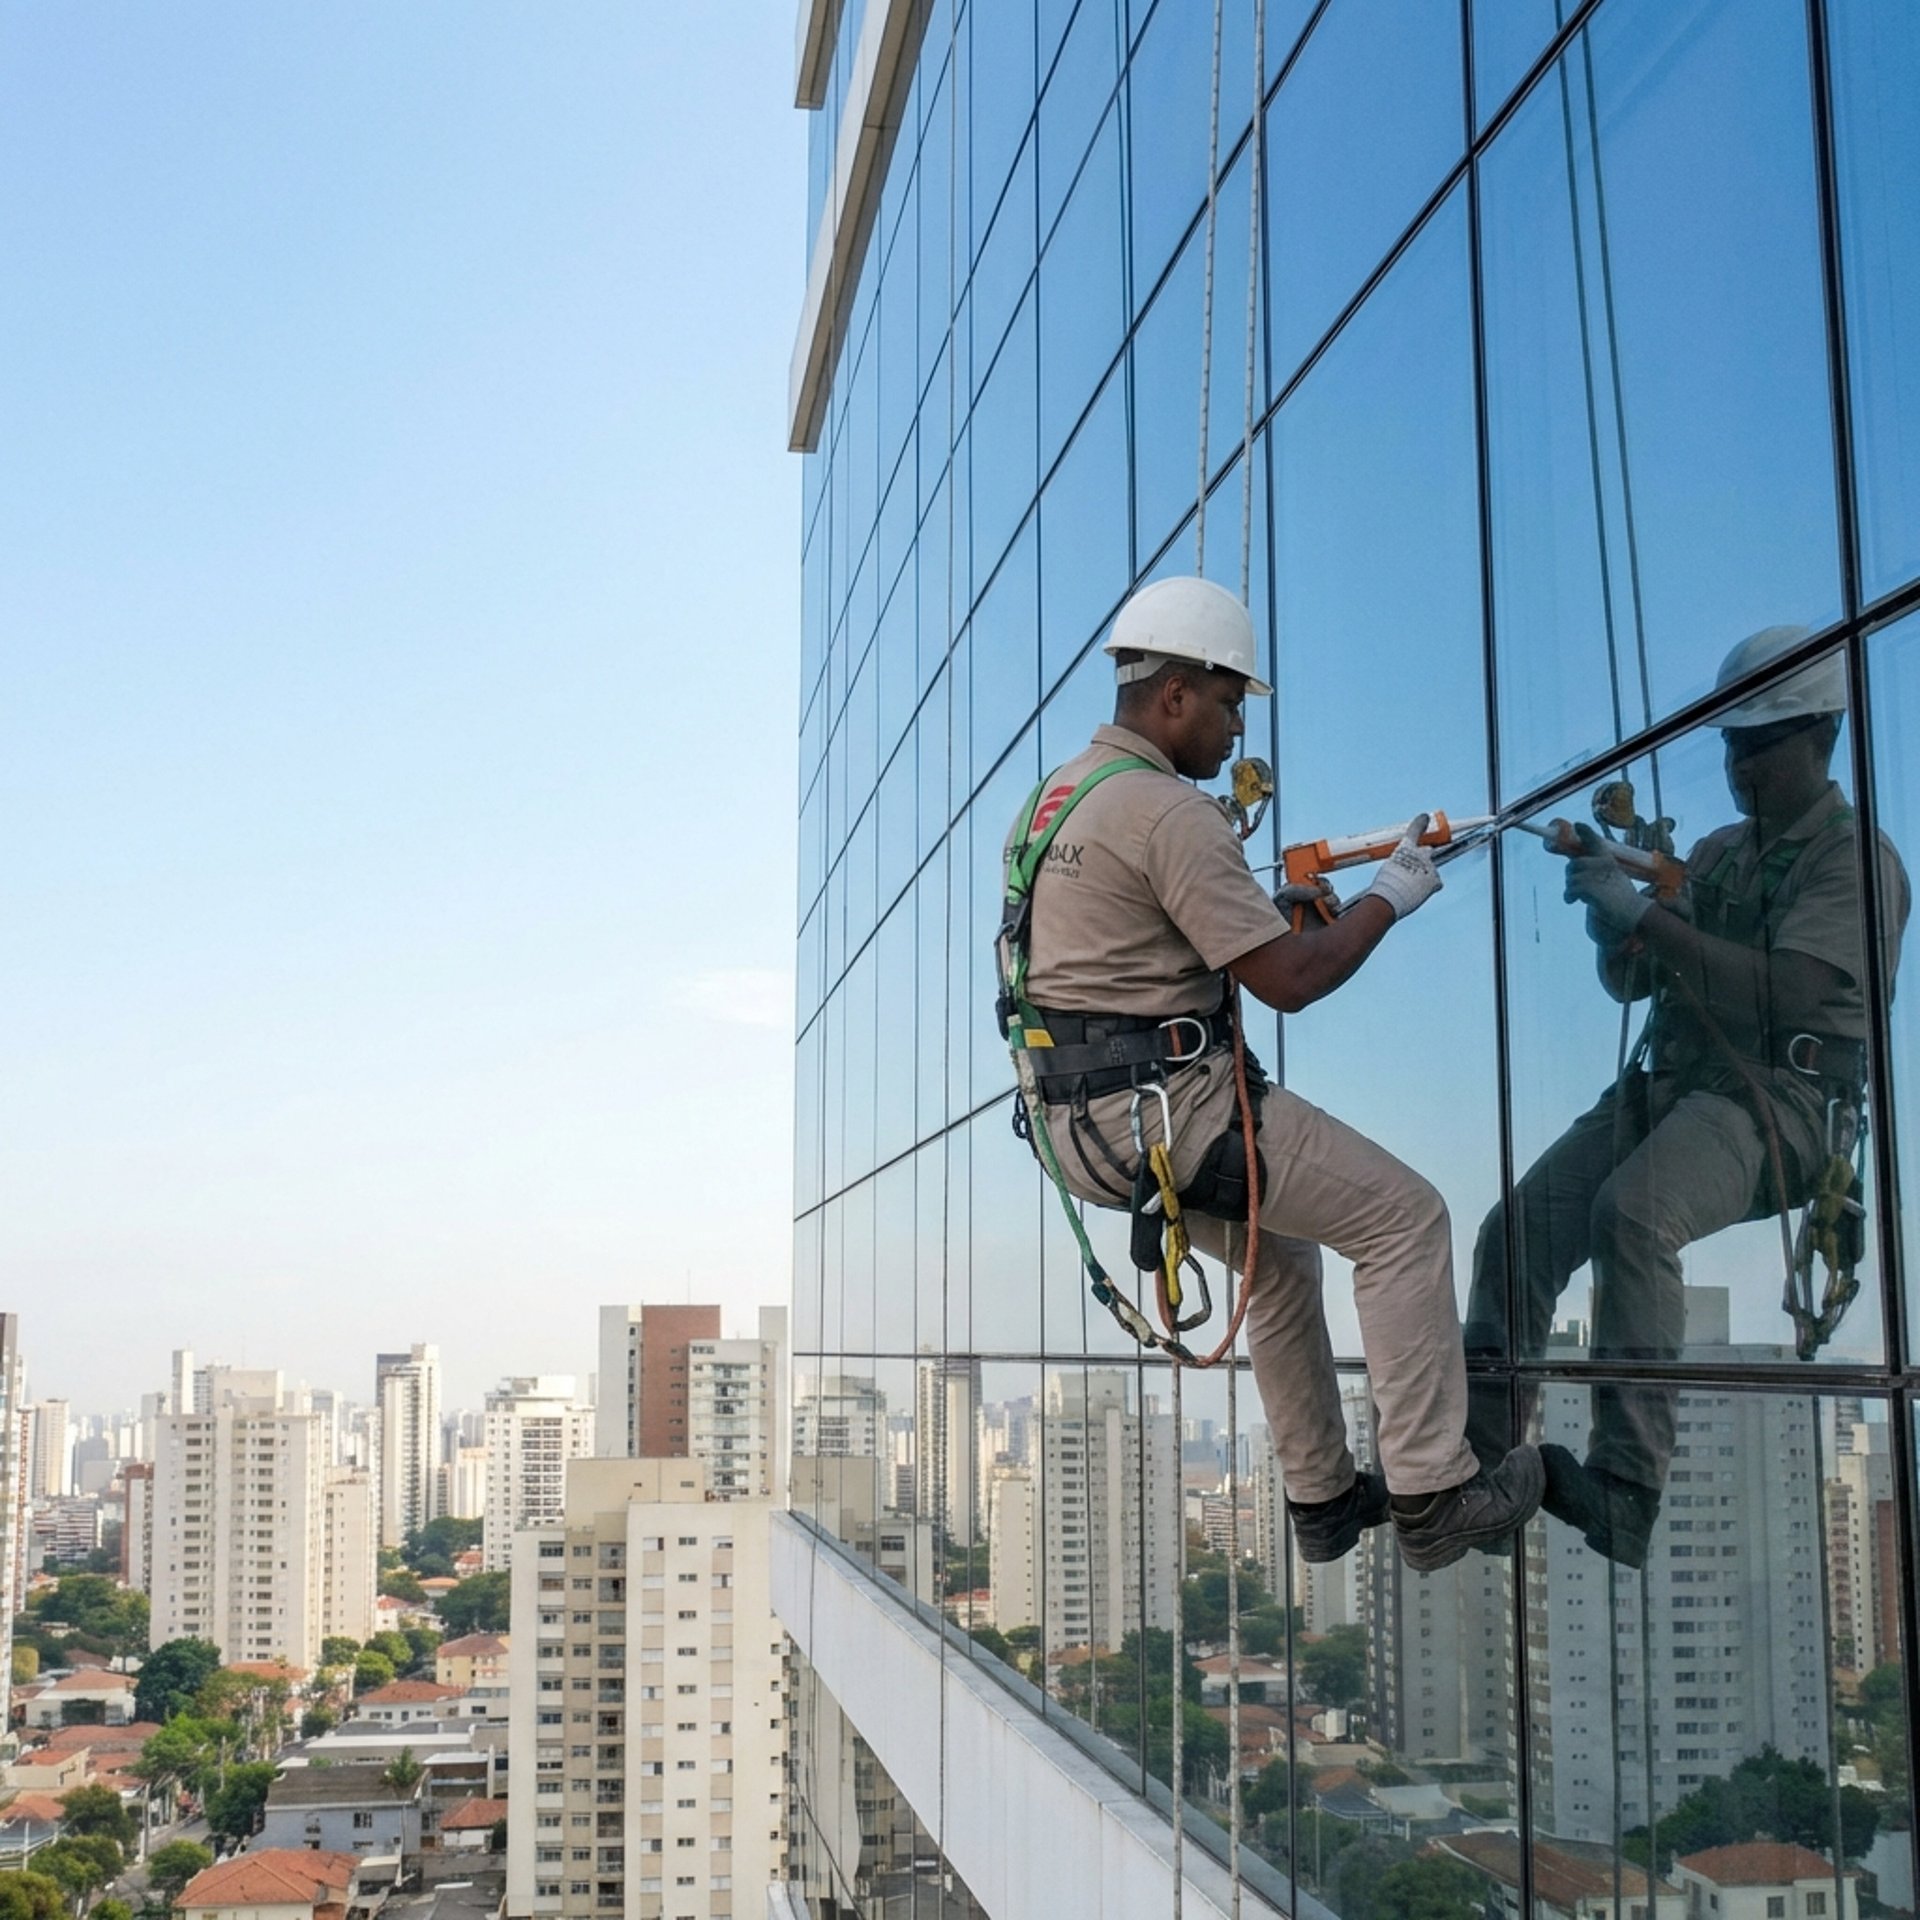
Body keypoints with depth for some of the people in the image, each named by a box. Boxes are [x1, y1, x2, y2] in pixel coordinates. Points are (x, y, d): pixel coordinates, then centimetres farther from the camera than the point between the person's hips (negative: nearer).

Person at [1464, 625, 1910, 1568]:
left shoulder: (1853, 856, 0)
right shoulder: (1718, 853, 23)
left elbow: (1789, 990, -17)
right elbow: (1628, 980, 21)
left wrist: (1646, 913, -19)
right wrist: (1607, 905, 0)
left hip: (1779, 1095, -7)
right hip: (1668, 1083, 7)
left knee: (1631, 1214, -35)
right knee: (1516, 1228, -13)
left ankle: (1625, 1489, -37)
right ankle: (1470, 1460, -13)